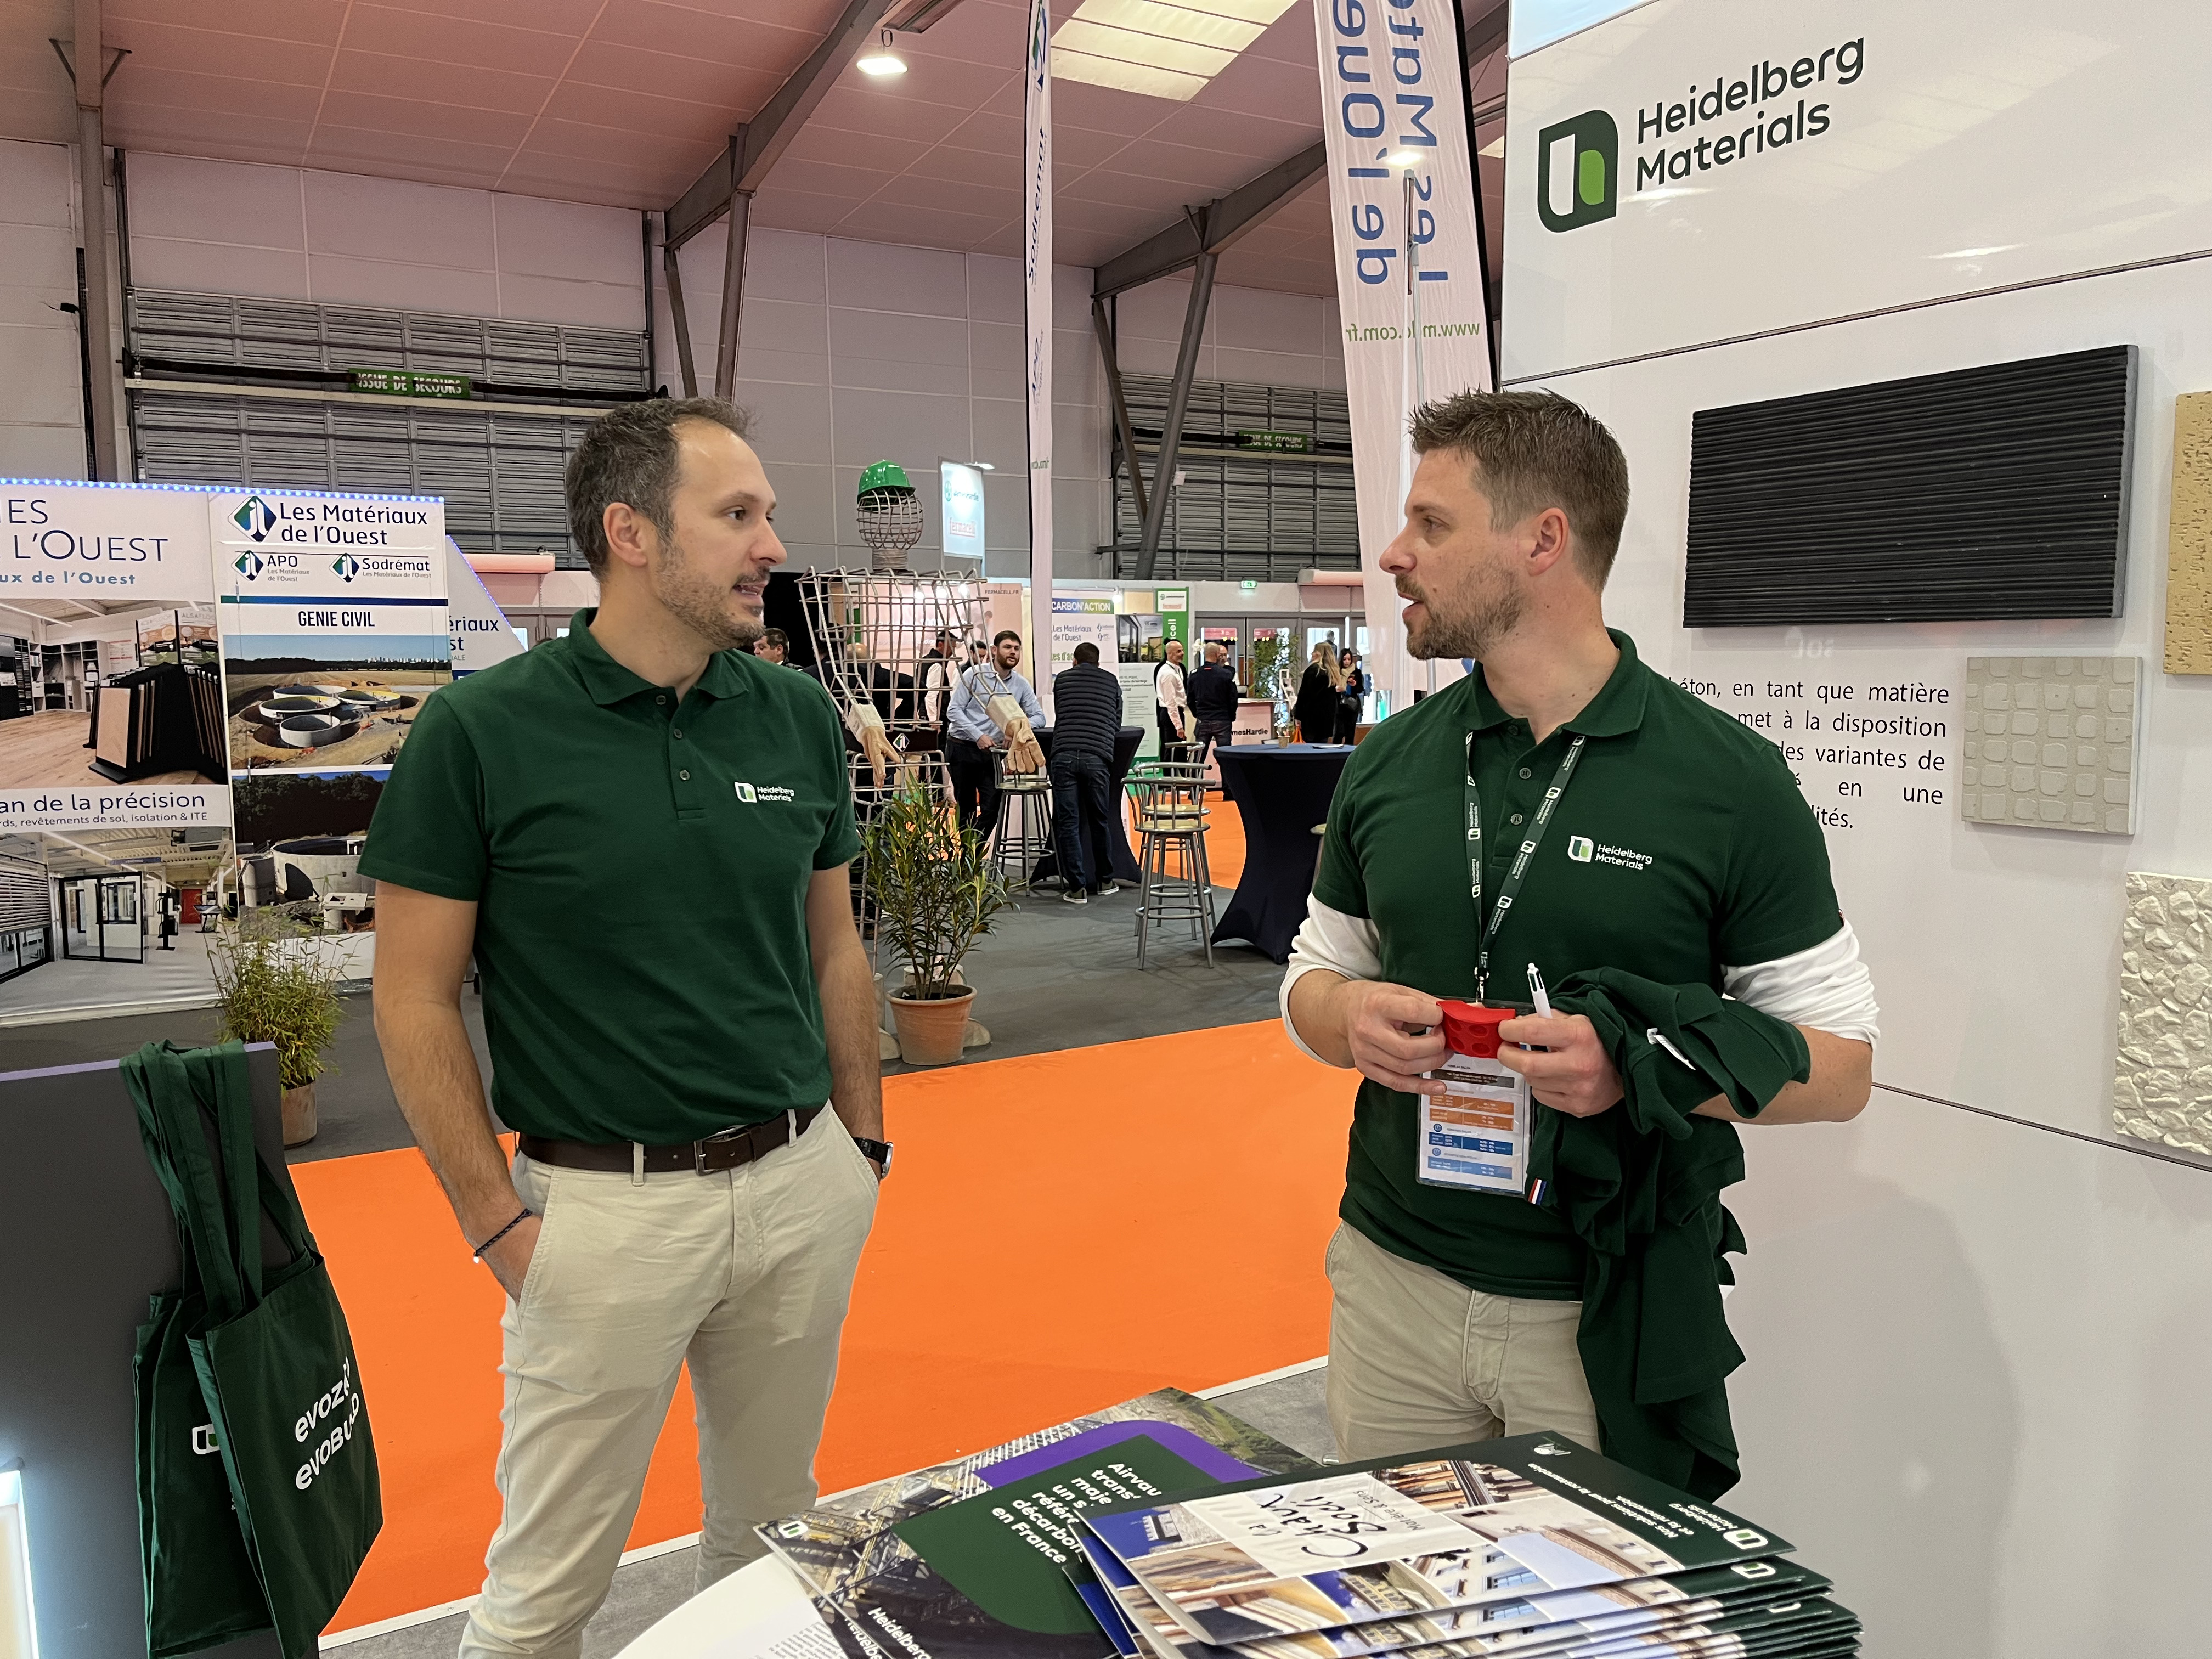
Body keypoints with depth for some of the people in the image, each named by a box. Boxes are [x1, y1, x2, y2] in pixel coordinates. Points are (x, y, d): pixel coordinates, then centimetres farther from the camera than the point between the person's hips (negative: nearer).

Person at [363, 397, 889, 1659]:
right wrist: (500, 1224, -8)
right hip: (607, 1206, -4)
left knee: (774, 1530, 21)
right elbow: (418, 1001, -7)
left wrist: (863, 1146, 9)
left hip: (805, 1184, 4)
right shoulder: (483, 731, -11)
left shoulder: (798, 717, 1)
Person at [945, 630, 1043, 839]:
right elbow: (954, 710, -9)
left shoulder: (1021, 685, 4)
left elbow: (1039, 717, 2)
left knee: (992, 807, -7)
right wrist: (978, 736, -19)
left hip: (991, 752, 3)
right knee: (966, 809, 5)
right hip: (962, 748, -3)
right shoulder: (974, 674, -6)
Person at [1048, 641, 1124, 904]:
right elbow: (1117, 724, 24)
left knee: (1067, 823, 3)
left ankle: (1076, 887, 2)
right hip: (1097, 757, 0)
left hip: (1064, 755, 0)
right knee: (1100, 822, 12)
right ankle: (1104, 881, 24)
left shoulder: (1062, 680, 19)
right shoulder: (1111, 682, 19)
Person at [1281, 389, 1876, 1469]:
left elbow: (1839, 1064, -7)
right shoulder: (1388, 763, 3)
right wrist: (1353, 1016, -11)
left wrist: (1636, 1064, -24)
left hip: (1613, 1311, -3)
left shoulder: (1730, 781, -10)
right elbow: (1314, 974, 12)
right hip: (1392, 1281, 4)